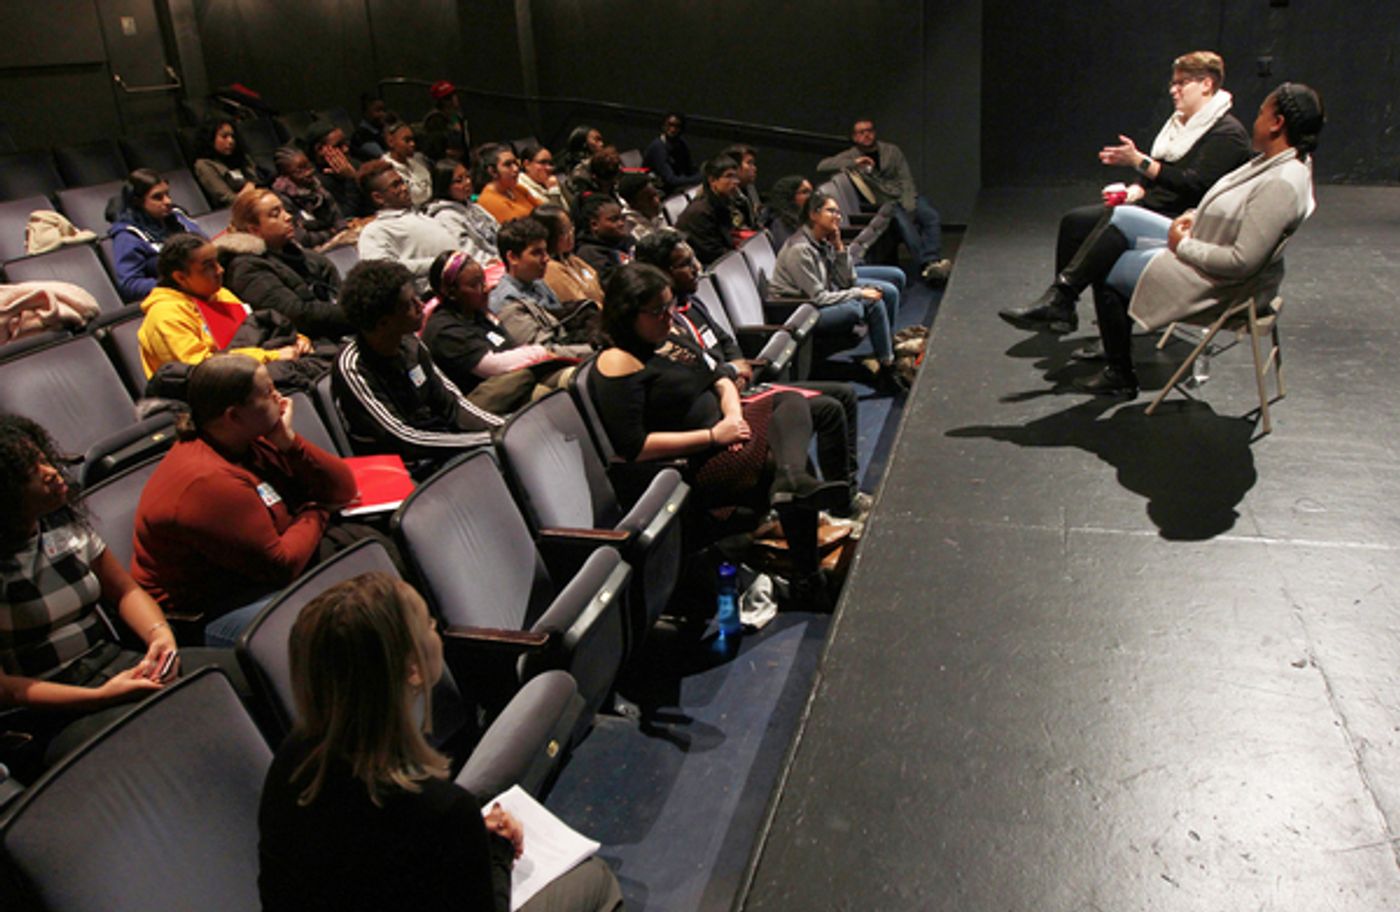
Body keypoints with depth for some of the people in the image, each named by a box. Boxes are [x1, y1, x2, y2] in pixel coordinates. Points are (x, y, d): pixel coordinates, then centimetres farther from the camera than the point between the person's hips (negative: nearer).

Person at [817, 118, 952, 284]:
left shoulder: (891, 150, 15)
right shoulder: (851, 156, 9)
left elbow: (906, 178, 7)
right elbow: (822, 166, -6)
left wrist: (908, 205, -12)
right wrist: (854, 163, -16)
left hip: (906, 197, 3)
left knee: (931, 216, -26)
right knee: (904, 222, -35)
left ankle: (932, 262, -40)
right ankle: (927, 265, -44)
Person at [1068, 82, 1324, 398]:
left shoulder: (1281, 185, -30)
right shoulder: (1275, 160, 2)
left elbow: (1242, 262, -32)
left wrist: (1184, 246, -19)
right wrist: (1195, 216, 1)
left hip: (1221, 286, -11)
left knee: (1106, 274, -3)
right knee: (1119, 217, 11)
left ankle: (1120, 377, 15)